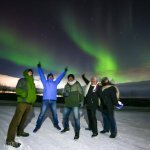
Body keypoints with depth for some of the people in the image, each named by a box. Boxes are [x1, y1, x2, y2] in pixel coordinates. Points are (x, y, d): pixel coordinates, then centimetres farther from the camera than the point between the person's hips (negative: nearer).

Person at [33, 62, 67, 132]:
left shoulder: (55, 82, 15)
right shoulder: (45, 82, 12)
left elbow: (60, 77, 23)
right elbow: (41, 75, 14)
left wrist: (65, 71, 30)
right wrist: (39, 67, 14)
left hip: (53, 101, 2)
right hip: (45, 100, -2)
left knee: (54, 114, 11)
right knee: (42, 114, -2)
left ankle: (56, 124, 30)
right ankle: (38, 126, 11)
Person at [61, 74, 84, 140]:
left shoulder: (77, 85, -7)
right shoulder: (66, 85, 6)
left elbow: (81, 93, -4)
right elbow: (64, 93, 10)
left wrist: (80, 101, -7)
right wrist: (65, 94, -13)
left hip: (75, 104, -5)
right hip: (67, 104, 5)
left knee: (76, 118, -7)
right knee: (65, 116, 17)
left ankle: (77, 133, 5)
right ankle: (66, 127, 42)